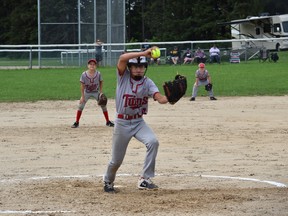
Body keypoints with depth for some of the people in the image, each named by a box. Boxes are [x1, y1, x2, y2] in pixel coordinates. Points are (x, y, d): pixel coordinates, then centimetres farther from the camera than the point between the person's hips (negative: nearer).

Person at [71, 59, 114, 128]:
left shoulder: (98, 74, -19)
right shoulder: (84, 74, -22)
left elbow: (101, 83, -2)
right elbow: (82, 86, -15)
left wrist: (100, 93, -6)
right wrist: (82, 96, -17)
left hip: (96, 92, 1)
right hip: (87, 92, -1)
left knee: (103, 105, 0)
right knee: (80, 106, -7)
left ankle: (108, 122, 13)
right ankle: (76, 123, 4)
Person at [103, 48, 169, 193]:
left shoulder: (148, 83, -4)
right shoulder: (124, 76, -8)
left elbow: (159, 98, -22)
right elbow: (122, 58, -29)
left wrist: (168, 98, -45)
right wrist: (143, 53, -37)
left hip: (139, 122, 2)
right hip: (122, 123, -2)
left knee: (153, 142, -27)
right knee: (116, 160, 6)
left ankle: (145, 179, -19)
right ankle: (108, 181, 38)